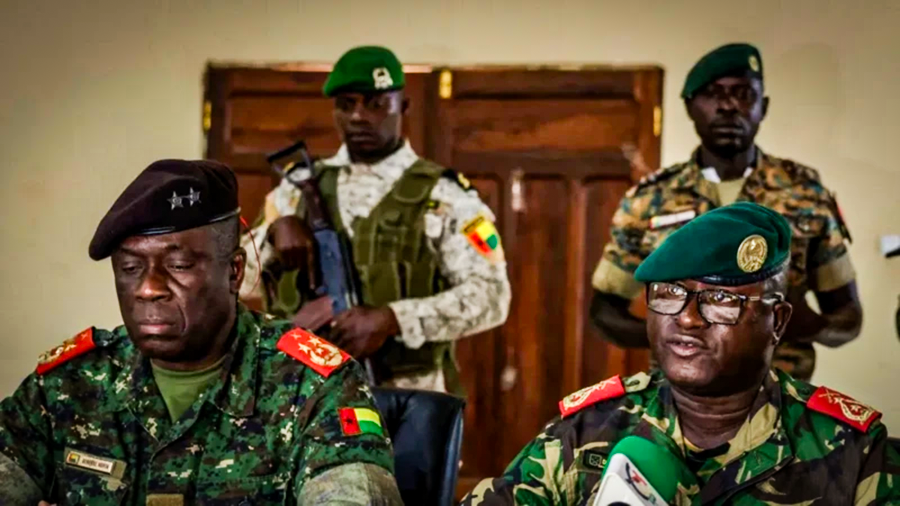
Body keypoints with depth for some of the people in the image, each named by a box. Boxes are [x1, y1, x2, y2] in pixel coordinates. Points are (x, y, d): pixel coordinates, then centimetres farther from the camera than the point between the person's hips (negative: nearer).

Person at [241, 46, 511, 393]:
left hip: (408, 400, -3)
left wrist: (391, 319, -23)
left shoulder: (443, 195, -2)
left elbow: (491, 294, -11)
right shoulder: (300, 187, 11)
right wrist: (273, 230, -8)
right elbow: (238, 281, 13)